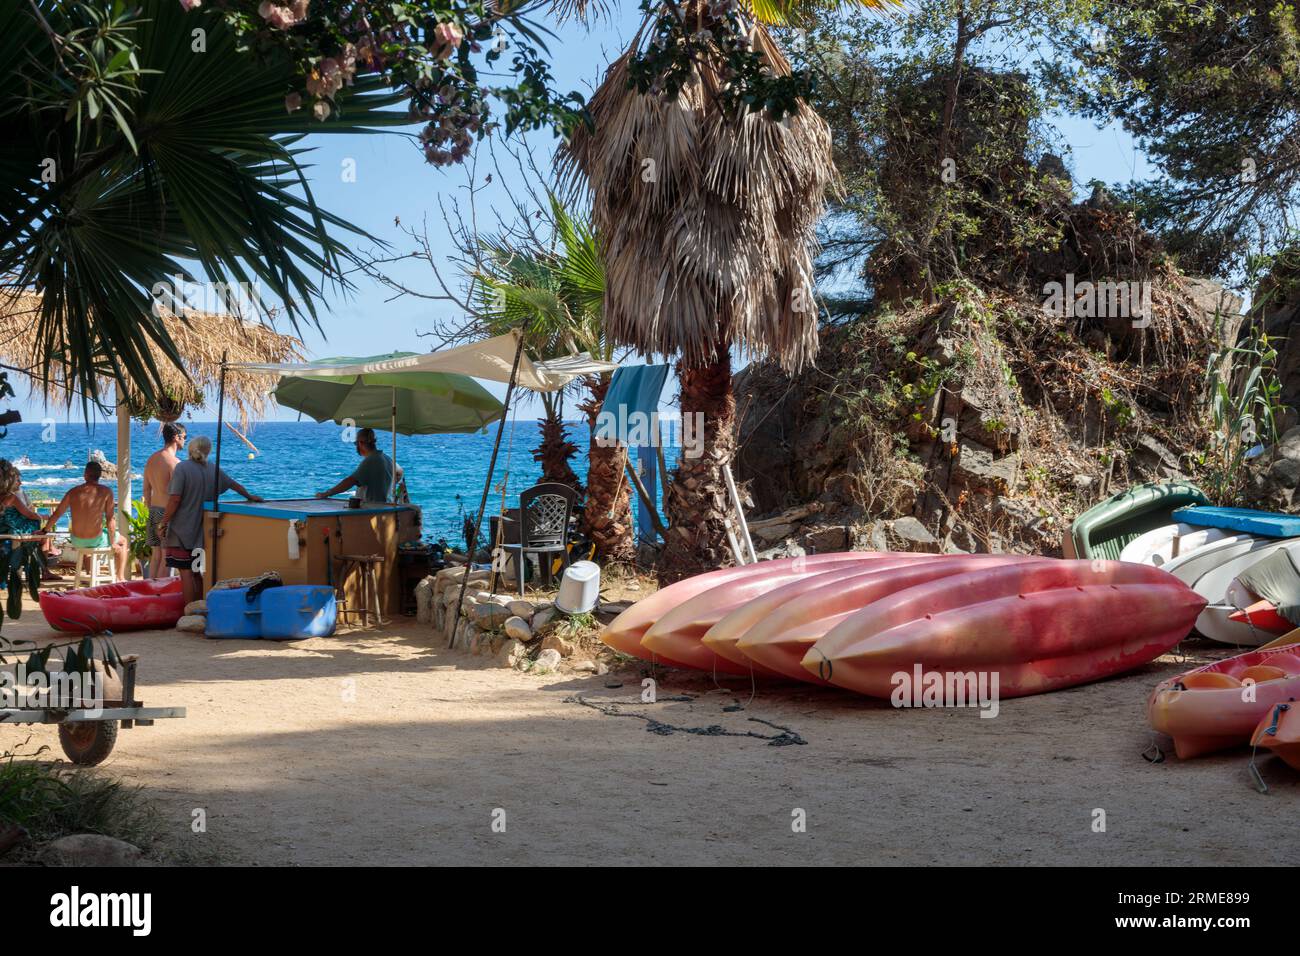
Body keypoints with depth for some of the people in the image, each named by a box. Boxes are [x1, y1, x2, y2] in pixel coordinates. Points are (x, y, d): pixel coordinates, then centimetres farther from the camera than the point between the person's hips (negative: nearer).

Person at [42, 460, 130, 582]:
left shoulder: (73, 492, 0)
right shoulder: (106, 492, -11)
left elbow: (56, 514, 8)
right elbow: (110, 519, -11)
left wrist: (44, 531, 25)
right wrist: (113, 543, -1)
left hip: (76, 541, 4)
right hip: (96, 540, -4)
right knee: (123, 541, 26)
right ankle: (120, 578, 20)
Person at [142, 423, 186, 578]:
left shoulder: (151, 459, 9)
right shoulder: (174, 462, -16)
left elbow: (147, 489, 15)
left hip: (154, 511, 8)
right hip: (168, 512, -8)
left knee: (155, 555, 14)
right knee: (167, 557, -1)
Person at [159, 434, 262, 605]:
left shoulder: (182, 468, -11)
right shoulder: (213, 469, 5)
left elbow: (175, 499, -16)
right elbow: (234, 485, 20)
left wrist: (163, 523, -9)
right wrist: (250, 496, 35)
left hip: (181, 531, -5)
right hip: (200, 532, 5)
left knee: (186, 572, -3)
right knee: (197, 573, 14)